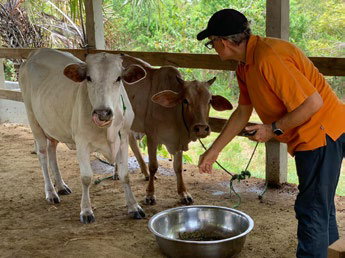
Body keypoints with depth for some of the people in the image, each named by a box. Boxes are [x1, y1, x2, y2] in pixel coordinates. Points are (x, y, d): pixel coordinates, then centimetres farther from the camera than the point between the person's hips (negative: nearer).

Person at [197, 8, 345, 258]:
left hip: (323, 132, -10)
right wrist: (213, 151, 19)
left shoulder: (269, 57, -27)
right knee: (319, 204, 24)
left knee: (312, 210, -3)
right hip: (308, 136, 10)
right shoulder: (245, 66, 6)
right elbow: (242, 113, 16)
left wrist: (273, 129, -17)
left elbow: (313, 103, -28)